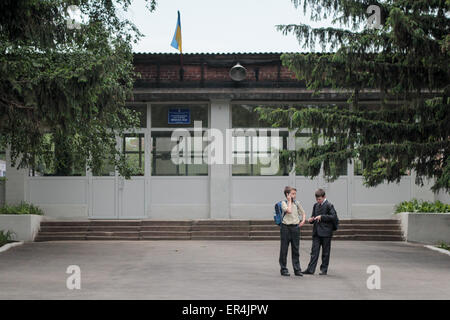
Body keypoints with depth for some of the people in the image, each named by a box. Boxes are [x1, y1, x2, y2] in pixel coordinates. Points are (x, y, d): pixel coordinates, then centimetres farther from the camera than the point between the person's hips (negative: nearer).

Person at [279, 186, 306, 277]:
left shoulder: (296, 203, 10)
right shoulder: (284, 203, -4)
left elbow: (303, 213, 21)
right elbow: (289, 211, -22)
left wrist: (303, 220, 4)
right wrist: (289, 201, -11)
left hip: (295, 227, 4)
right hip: (285, 227, -4)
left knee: (295, 249, 6)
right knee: (284, 249, 1)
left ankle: (297, 269, 10)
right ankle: (283, 269, 9)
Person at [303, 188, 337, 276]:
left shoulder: (329, 205, -6)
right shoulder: (316, 205, 14)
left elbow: (334, 217, -13)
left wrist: (322, 217, -17)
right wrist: (311, 220, 0)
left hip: (325, 232, -5)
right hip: (316, 232, 5)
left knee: (325, 252, 3)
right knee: (314, 251, 1)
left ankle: (324, 269, 11)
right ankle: (311, 269, -1)